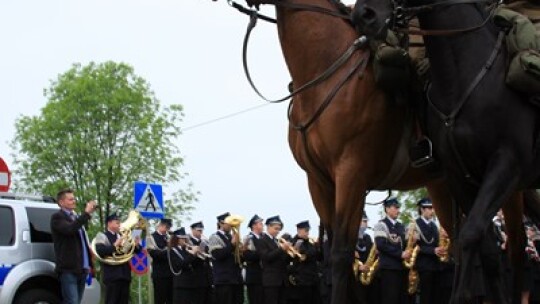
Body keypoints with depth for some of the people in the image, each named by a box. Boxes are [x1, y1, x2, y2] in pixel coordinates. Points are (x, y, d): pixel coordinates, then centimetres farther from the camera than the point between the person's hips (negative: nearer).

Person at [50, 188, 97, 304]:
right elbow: (70, 229, -25)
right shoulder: (57, 217, -4)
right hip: (68, 269, -8)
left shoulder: (76, 217, 21)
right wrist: (87, 213, -20)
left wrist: (89, 263, 17)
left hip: (81, 269, 8)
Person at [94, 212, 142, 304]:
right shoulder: (102, 236, -1)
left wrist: (136, 245, -2)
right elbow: (100, 251, -18)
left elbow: (135, 250, 20)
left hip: (124, 274, 7)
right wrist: (115, 245, -21)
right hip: (112, 274, -7)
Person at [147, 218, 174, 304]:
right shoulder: (152, 237, -2)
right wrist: (168, 249, -22)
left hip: (171, 272, 6)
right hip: (160, 274, -6)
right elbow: (153, 253, -16)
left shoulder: (169, 237, 16)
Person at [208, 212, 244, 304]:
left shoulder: (232, 237, 17)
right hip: (223, 280, -7)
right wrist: (232, 244, -19)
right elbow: (217, 255, -19)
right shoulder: (215, 237, -5)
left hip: (236, 278, 7)